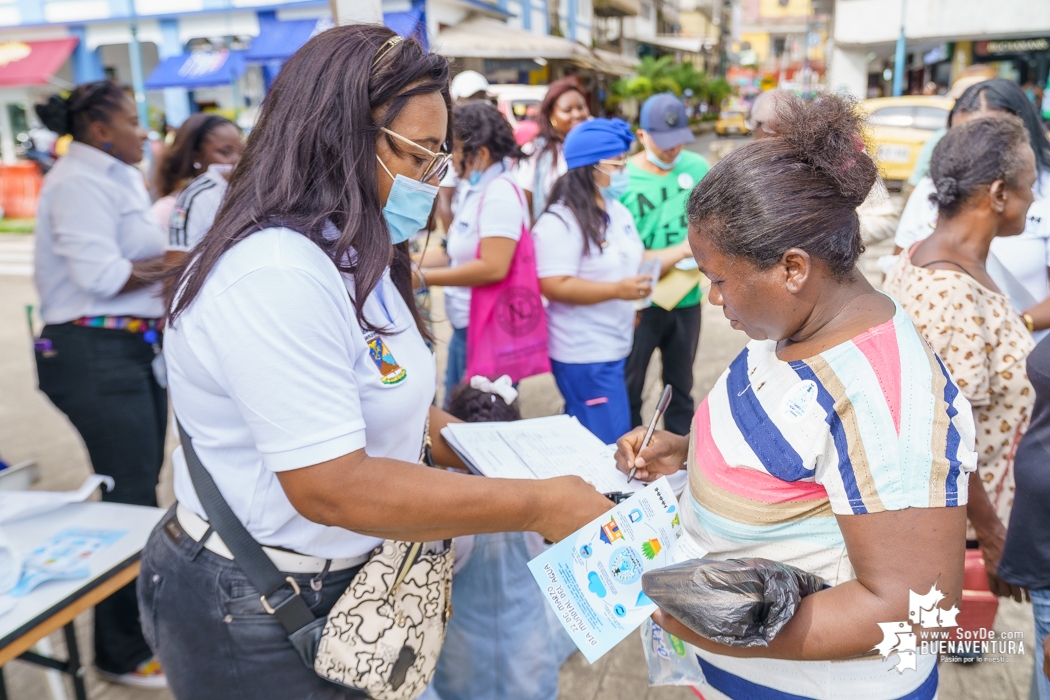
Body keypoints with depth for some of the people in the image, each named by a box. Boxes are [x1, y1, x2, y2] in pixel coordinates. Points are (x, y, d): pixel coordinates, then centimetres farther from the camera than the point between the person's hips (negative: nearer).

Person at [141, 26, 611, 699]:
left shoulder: (353, 259, 6)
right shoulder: (276, 278, -27)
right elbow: (332, 487, -30)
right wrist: (538, 506, -25)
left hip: (344, 578, 9)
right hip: (258, 622, -9)